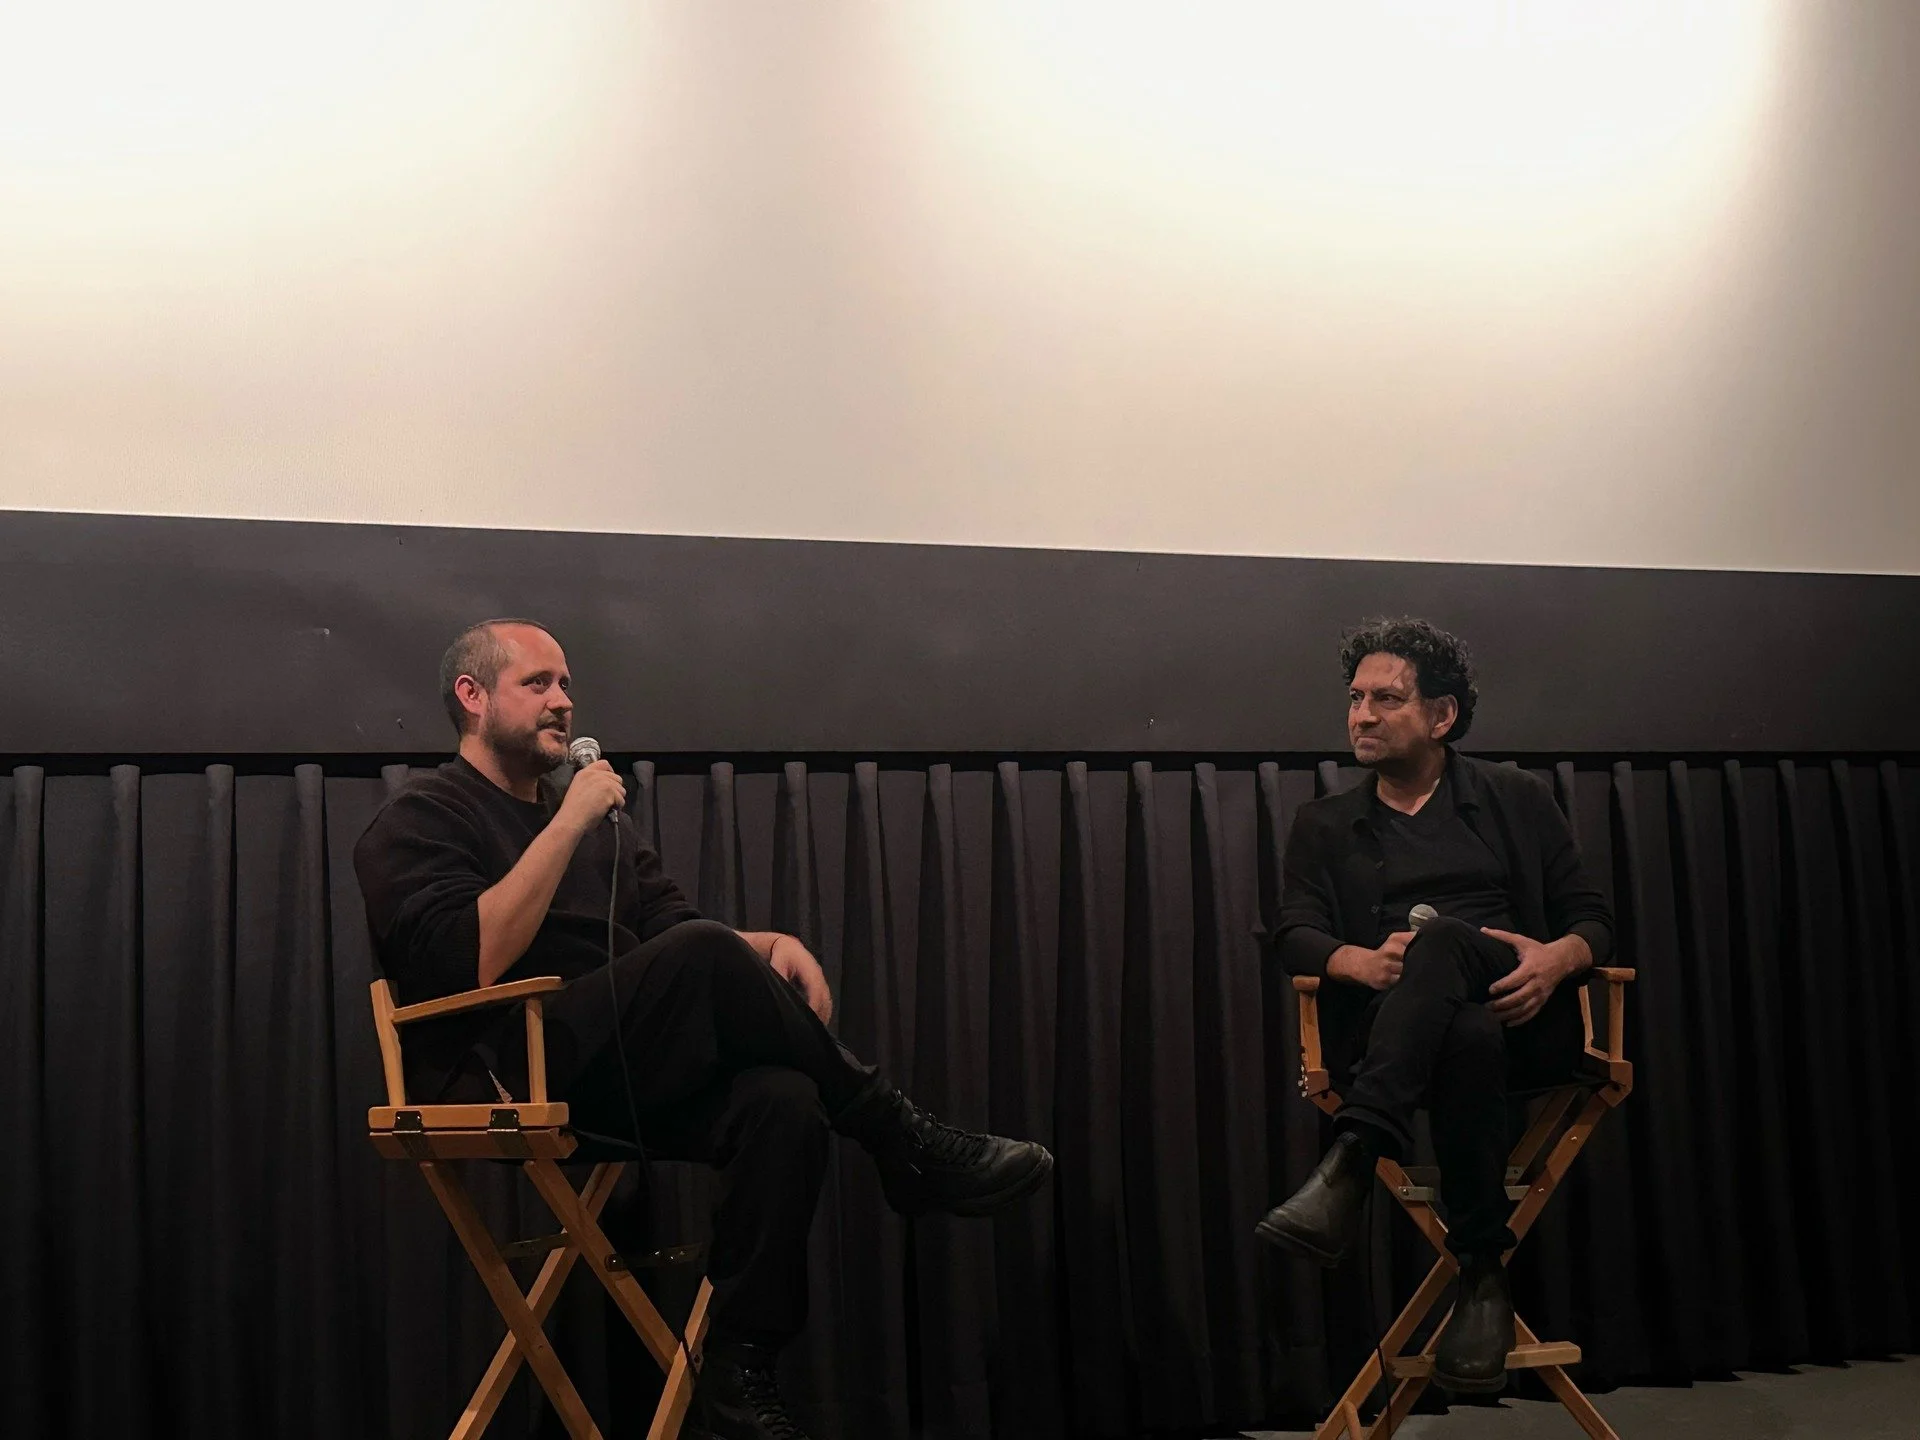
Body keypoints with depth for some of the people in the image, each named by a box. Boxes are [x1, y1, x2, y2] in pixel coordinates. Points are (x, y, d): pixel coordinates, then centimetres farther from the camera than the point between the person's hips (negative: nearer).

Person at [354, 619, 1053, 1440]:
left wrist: (767, 944, -6)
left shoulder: (594, 817, 23)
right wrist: (567, 824, -15)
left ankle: (738, 1370, -21)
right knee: (700, 956, -31)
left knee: (782, 1101, -27)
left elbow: (673, 937, 16)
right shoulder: (420, 821, 1)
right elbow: (467, 965, -17)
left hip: (621, 1073, 6)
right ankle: (905, 1146, -17)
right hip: (508, 1079, -6)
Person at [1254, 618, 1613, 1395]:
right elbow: (1294, 935, 5)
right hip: (1388, 1029, 1)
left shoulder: (1517, 800, 18)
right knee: (1469, 1037, -39)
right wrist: (1363, 961, -19)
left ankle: (1349, 1166, -47)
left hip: (1521, 1018, -1)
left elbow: (1592, 917, 12)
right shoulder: (1324, 824, 20)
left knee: (1441, 938, -38)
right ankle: (1483, 1272, -32)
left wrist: (1557, 958, -14)